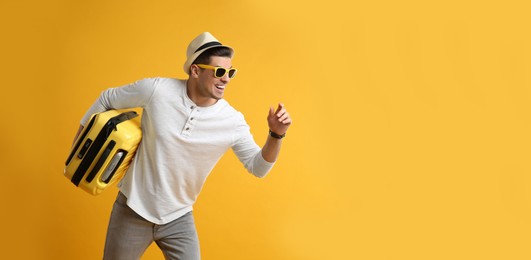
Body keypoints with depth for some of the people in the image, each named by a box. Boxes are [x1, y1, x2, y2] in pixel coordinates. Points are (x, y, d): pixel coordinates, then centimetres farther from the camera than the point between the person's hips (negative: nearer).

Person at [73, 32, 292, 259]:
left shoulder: (233, 121, -14)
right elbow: (106, 99, -1)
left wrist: (276, 135, -25)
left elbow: (258, 167, -8)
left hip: (178, 219, 1)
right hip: (133, 211, -1)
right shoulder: (156, 89, -18)